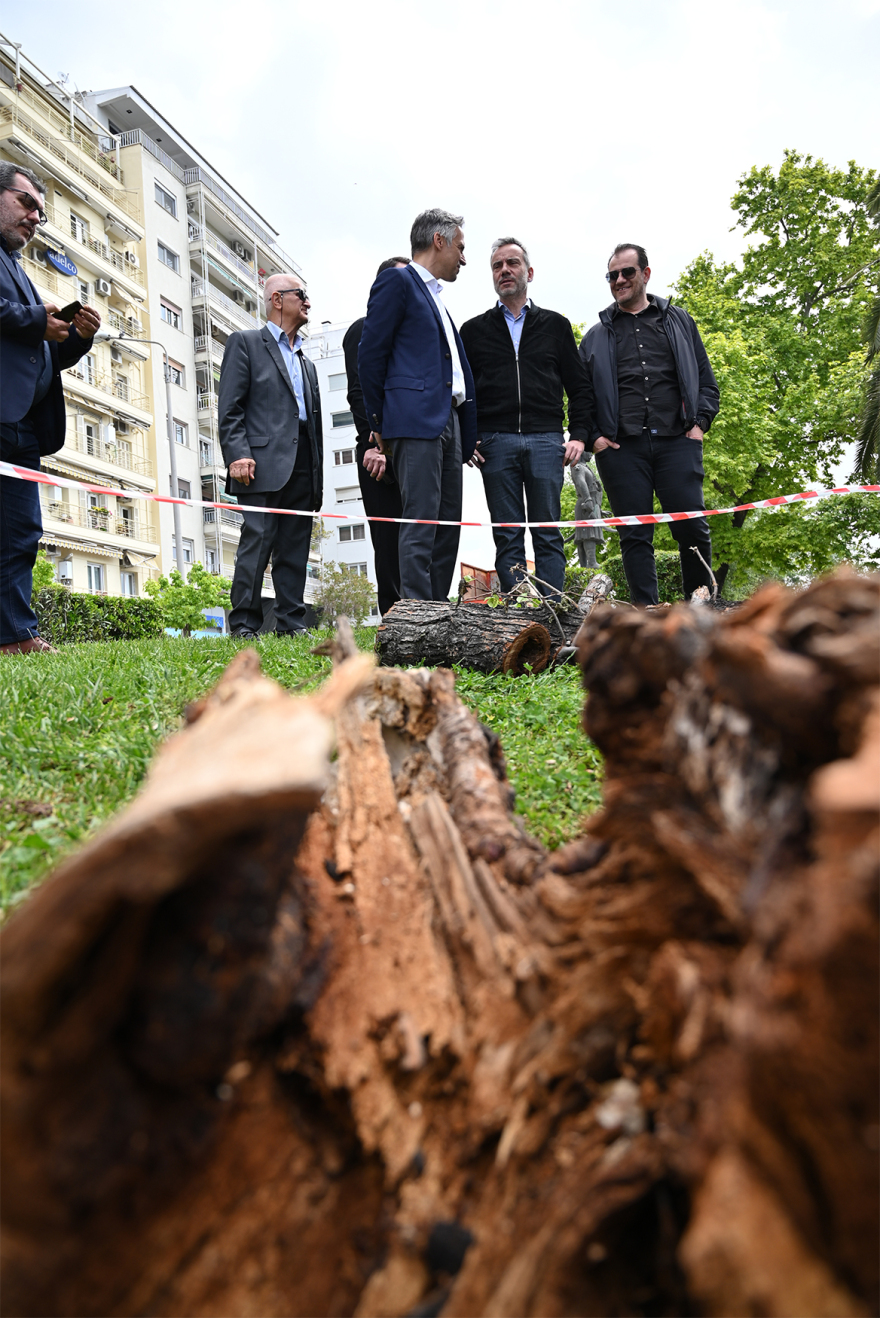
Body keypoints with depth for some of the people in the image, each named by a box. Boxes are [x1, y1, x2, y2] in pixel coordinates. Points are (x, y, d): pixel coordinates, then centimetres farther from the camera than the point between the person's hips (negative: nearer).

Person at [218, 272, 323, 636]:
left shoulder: (307, 362, 28)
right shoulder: (245, 342, 8)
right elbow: (230, 408, -3)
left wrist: (317, 477, 14)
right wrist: (237, 454, -16)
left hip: (302, 468, 6)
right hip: (264, 463, -6)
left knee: (295, 551, 4)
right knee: (256, 544, -11)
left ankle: (292, 626, 7)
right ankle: (244, 627, -6)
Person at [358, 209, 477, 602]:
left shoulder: (435, 296, 27)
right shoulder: (397, 282, 1)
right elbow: (370, 355, -5)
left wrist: (468, 431, 15)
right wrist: (379, 422, -4)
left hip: (447, 421, 9)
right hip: (417, 420, -9)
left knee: (448, 525, 6)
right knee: (421, 524, -13)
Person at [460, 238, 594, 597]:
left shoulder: (555, 325, 15)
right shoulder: (474, 330, 14)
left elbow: (579, 386, 13)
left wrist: (579, 435, 1)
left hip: (545, 440, 0)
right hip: (495, 442, 0)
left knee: (548, 533, -2)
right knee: (507, 536, -1)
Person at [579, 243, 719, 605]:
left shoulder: (678, 321, 20)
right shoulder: (596, 337, 19)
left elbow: (706, 379, 17)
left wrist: (700, 423, 3)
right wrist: (593, 436, 1)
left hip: (676, 441, 0)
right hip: (621, 447, 0)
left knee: (692, 529, -7)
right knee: (635, 536, -4)